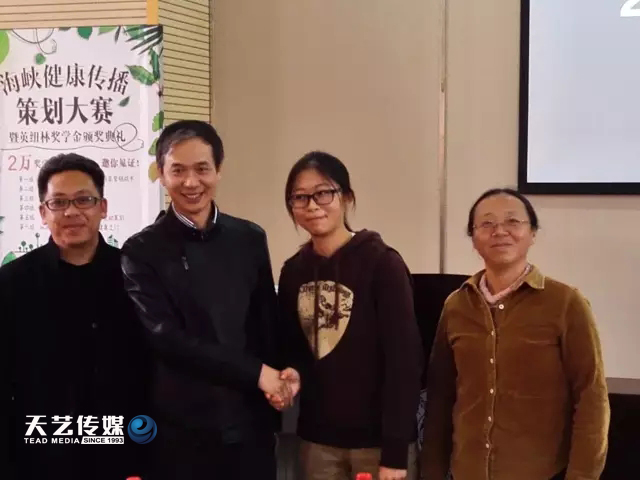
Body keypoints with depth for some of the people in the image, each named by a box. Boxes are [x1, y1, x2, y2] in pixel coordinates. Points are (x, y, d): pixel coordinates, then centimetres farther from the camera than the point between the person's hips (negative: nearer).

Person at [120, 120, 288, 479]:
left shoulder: (250, 238, 7)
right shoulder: (142, 251, -4)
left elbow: (269, 320, 12)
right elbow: (165, 337, -12)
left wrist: (279, 377, -1)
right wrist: (255, 372, -13)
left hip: (251, 422, 3)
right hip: (181, 429, -3)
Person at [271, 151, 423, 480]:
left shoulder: (382, 263, -11)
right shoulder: (293, 271, 4)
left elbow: (404, 359, -14)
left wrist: (395, 452, -16)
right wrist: (294, 374, -8)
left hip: (378, 438, -5)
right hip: (318, 438, 5)